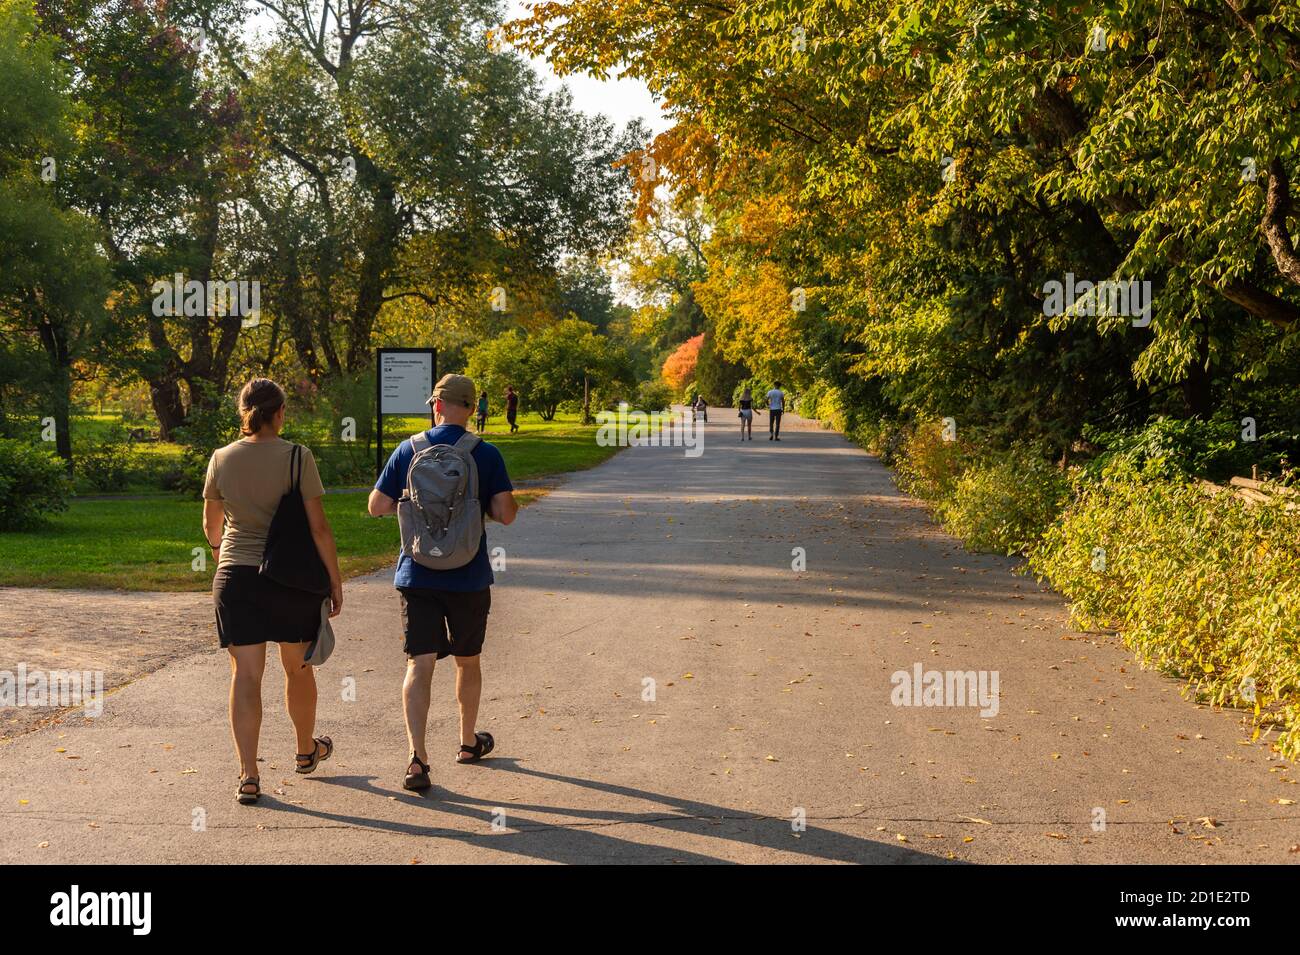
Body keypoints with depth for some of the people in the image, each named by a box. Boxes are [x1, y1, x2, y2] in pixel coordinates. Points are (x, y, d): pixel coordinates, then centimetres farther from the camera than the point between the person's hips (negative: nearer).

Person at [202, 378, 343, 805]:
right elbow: (318, 526, -11)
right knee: (298, 667, 18)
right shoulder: (298, 458, -10)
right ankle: (306, 751, 37)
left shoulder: (222, 459, -1)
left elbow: (211, 525, 12)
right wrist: (335, 580, -2)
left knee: (246, 675, 3)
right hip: (292, 577, -1)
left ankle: (248, 777, -1)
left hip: (237, 577, 1)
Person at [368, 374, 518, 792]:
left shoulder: (408, 451, 0)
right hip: (469, 577, 0)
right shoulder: (486, 455, -6)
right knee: (467, 661, 18)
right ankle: (469, 742, 35)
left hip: (417, 575, 0)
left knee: (419, 665, -3)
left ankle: (417, 757, -17)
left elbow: (377, 506, 3)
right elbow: (506, 513, -11)